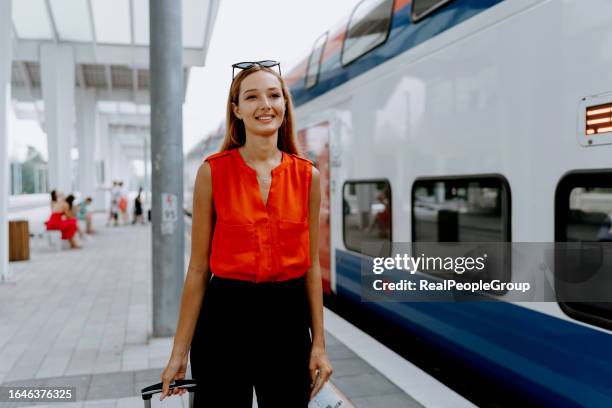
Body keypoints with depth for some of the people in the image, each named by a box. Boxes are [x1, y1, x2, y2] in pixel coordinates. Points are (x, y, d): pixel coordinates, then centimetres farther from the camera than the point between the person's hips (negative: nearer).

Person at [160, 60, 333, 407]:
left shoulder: (308, 176, 2)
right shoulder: (212, 171, -5)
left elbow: (312, 265, 5)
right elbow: (199, 266, -2)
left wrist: (319, 343, 4)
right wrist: (180, 352, -1)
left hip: (288, 319, 2)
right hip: (225, 317, -2)